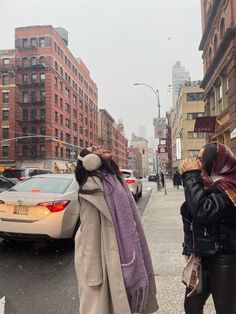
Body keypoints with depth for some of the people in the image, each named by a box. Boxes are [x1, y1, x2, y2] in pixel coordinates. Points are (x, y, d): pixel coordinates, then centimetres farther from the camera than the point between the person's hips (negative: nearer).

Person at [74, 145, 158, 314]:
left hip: (120, 254, 8)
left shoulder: (114, 179, 8)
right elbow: (90, 232, -21)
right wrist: (93, 275, -20)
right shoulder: (93, 185, -18)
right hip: (104, 257, -8)